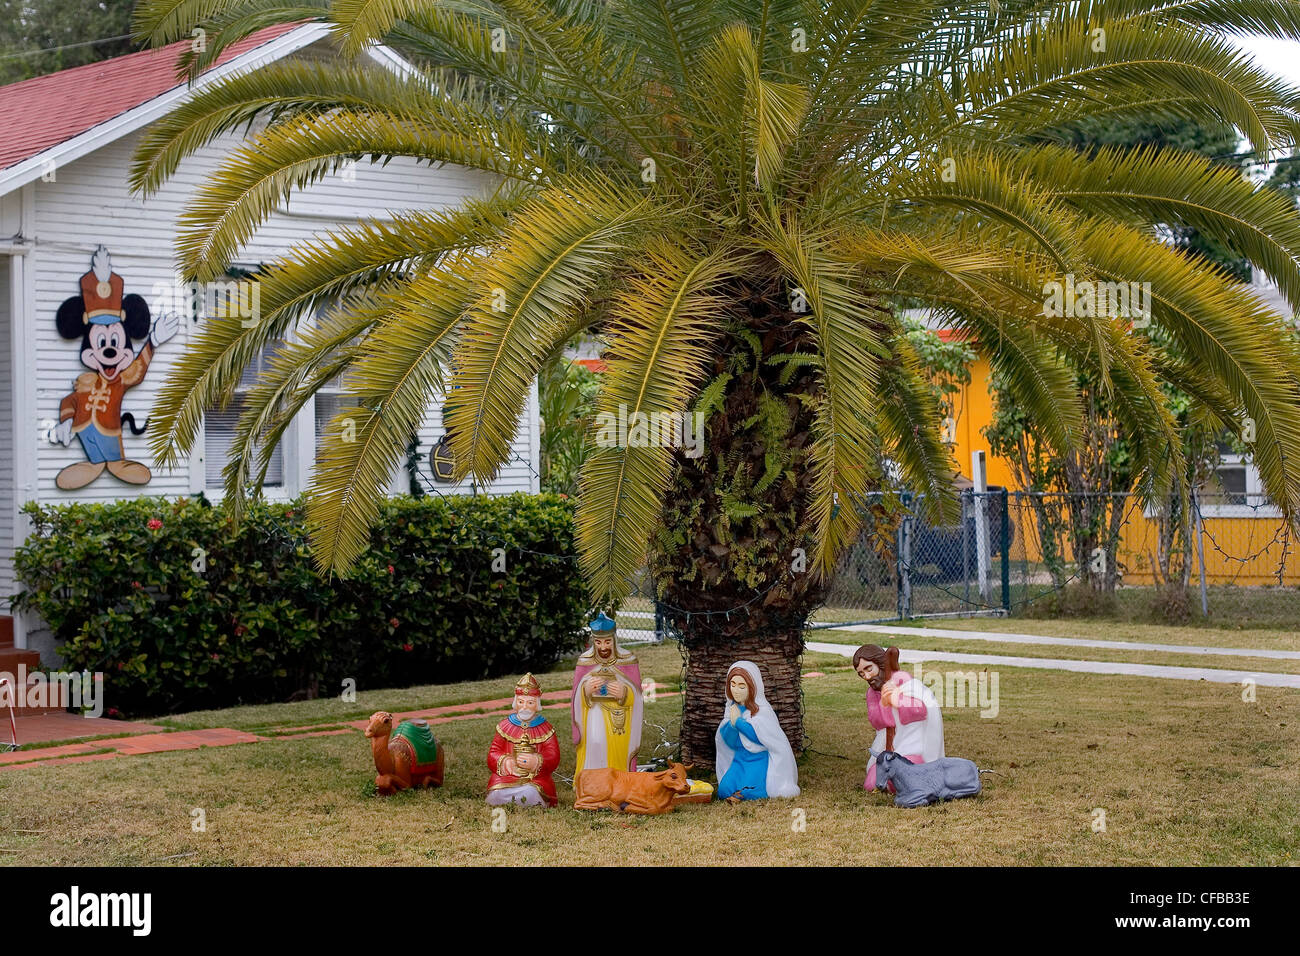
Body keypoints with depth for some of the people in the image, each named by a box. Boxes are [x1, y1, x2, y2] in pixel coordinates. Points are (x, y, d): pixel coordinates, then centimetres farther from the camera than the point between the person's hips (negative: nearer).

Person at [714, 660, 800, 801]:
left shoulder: (762, 709, -16)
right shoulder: (731, 707, 4)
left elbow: (766, 737, -25)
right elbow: (729, 742, 3)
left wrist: (738, 722, -20)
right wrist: (732, 723, -19)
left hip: (760, 759, -6)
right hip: (740, 759, 6)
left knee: (748, 793, -26)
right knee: (725, 790, -15)